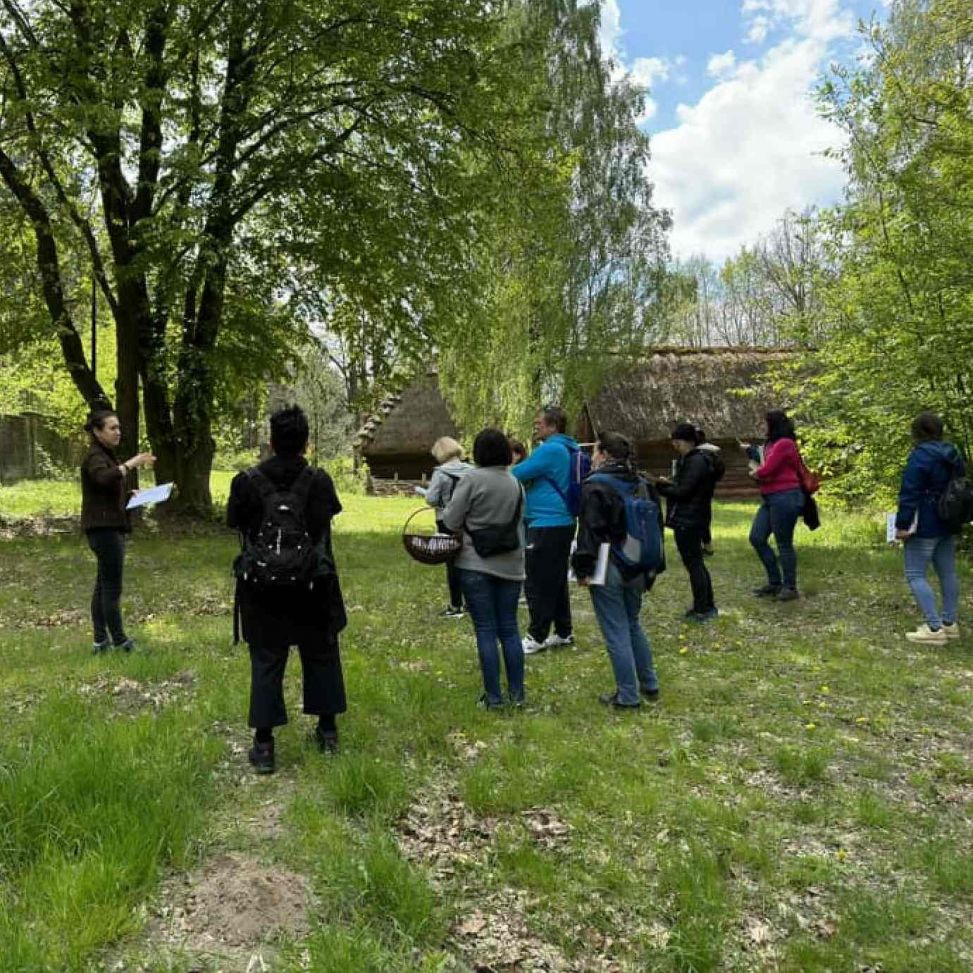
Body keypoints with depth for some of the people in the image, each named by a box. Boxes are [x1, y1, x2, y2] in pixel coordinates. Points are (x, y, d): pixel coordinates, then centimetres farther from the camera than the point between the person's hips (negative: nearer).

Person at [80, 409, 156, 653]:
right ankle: (119, 641, -4)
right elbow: (105, 478, -34)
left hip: (111, 527, 10)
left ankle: (101, 641, 14)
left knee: (103, 585, 10)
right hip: (103, 527, -10)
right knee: (112, 587, -7)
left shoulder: (107, 455, 19)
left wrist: (130, 495, 12)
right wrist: (131, 464, -37)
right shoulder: (94, 457, -11)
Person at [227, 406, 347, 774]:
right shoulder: (319, 481, -11)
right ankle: (327, 730, 28)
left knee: (265, 662, 8)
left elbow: (234, 521, 5)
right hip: (312, 587, 1)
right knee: (321, 655, 17)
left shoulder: (247, 481, -10)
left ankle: (263, 744, 10)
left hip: (262, 588, 0)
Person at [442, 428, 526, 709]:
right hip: (510, 565, 5)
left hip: (476, 565, -4)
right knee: (509, 628, 12)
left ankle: (493, 695, 8)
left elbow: (451, 521, -9)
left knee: (486, 630, 3)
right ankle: (517, 693, 17)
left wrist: (468, 525, 11)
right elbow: (520, 523, 10)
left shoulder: (472, 479, -11)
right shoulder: (516, 483, 7)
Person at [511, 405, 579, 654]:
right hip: (563, 522, 10)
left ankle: (537, 637, 4)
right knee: (557, 580, 16)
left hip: (546, 525, -10)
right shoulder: (568, 450, 14)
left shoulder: (550, 450, -17)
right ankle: (564, 633, 24)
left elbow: (518, 473, -16)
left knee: (538, 583, -2)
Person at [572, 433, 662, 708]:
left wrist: (583, 568, -13)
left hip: (608, 569, -7)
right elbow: (656, 525, 14)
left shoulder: (595, 485, -12)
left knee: (616, 633, 1)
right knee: (633, 624, 22)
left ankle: (627, 696, 7)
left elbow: (590, 530, -18)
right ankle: (649, 685, 30)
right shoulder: (642, 484, 9)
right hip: (636, 569, 7)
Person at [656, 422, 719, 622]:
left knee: (693, 564, -4)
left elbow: (683, 491, -20)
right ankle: (707, 606, 26)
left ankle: (702, 610, 3)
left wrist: (659, 487, -10)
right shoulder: (690, 459, 15)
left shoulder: (696, 461, -17)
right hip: (690, 519, 11)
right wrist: (667, 484, 6)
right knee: (696, 563, 17)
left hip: (688, 521, -11)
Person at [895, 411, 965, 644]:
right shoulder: (952, 454, 10)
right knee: (947, 573, 13)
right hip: (949, 524, 9)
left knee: (915, 574, -6)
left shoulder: (920, 455, -17)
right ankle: (949, 623, 21)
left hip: (925, 527, -9)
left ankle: (934, 627, -11)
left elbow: (909, 493, -20)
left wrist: (902, 524, -15)